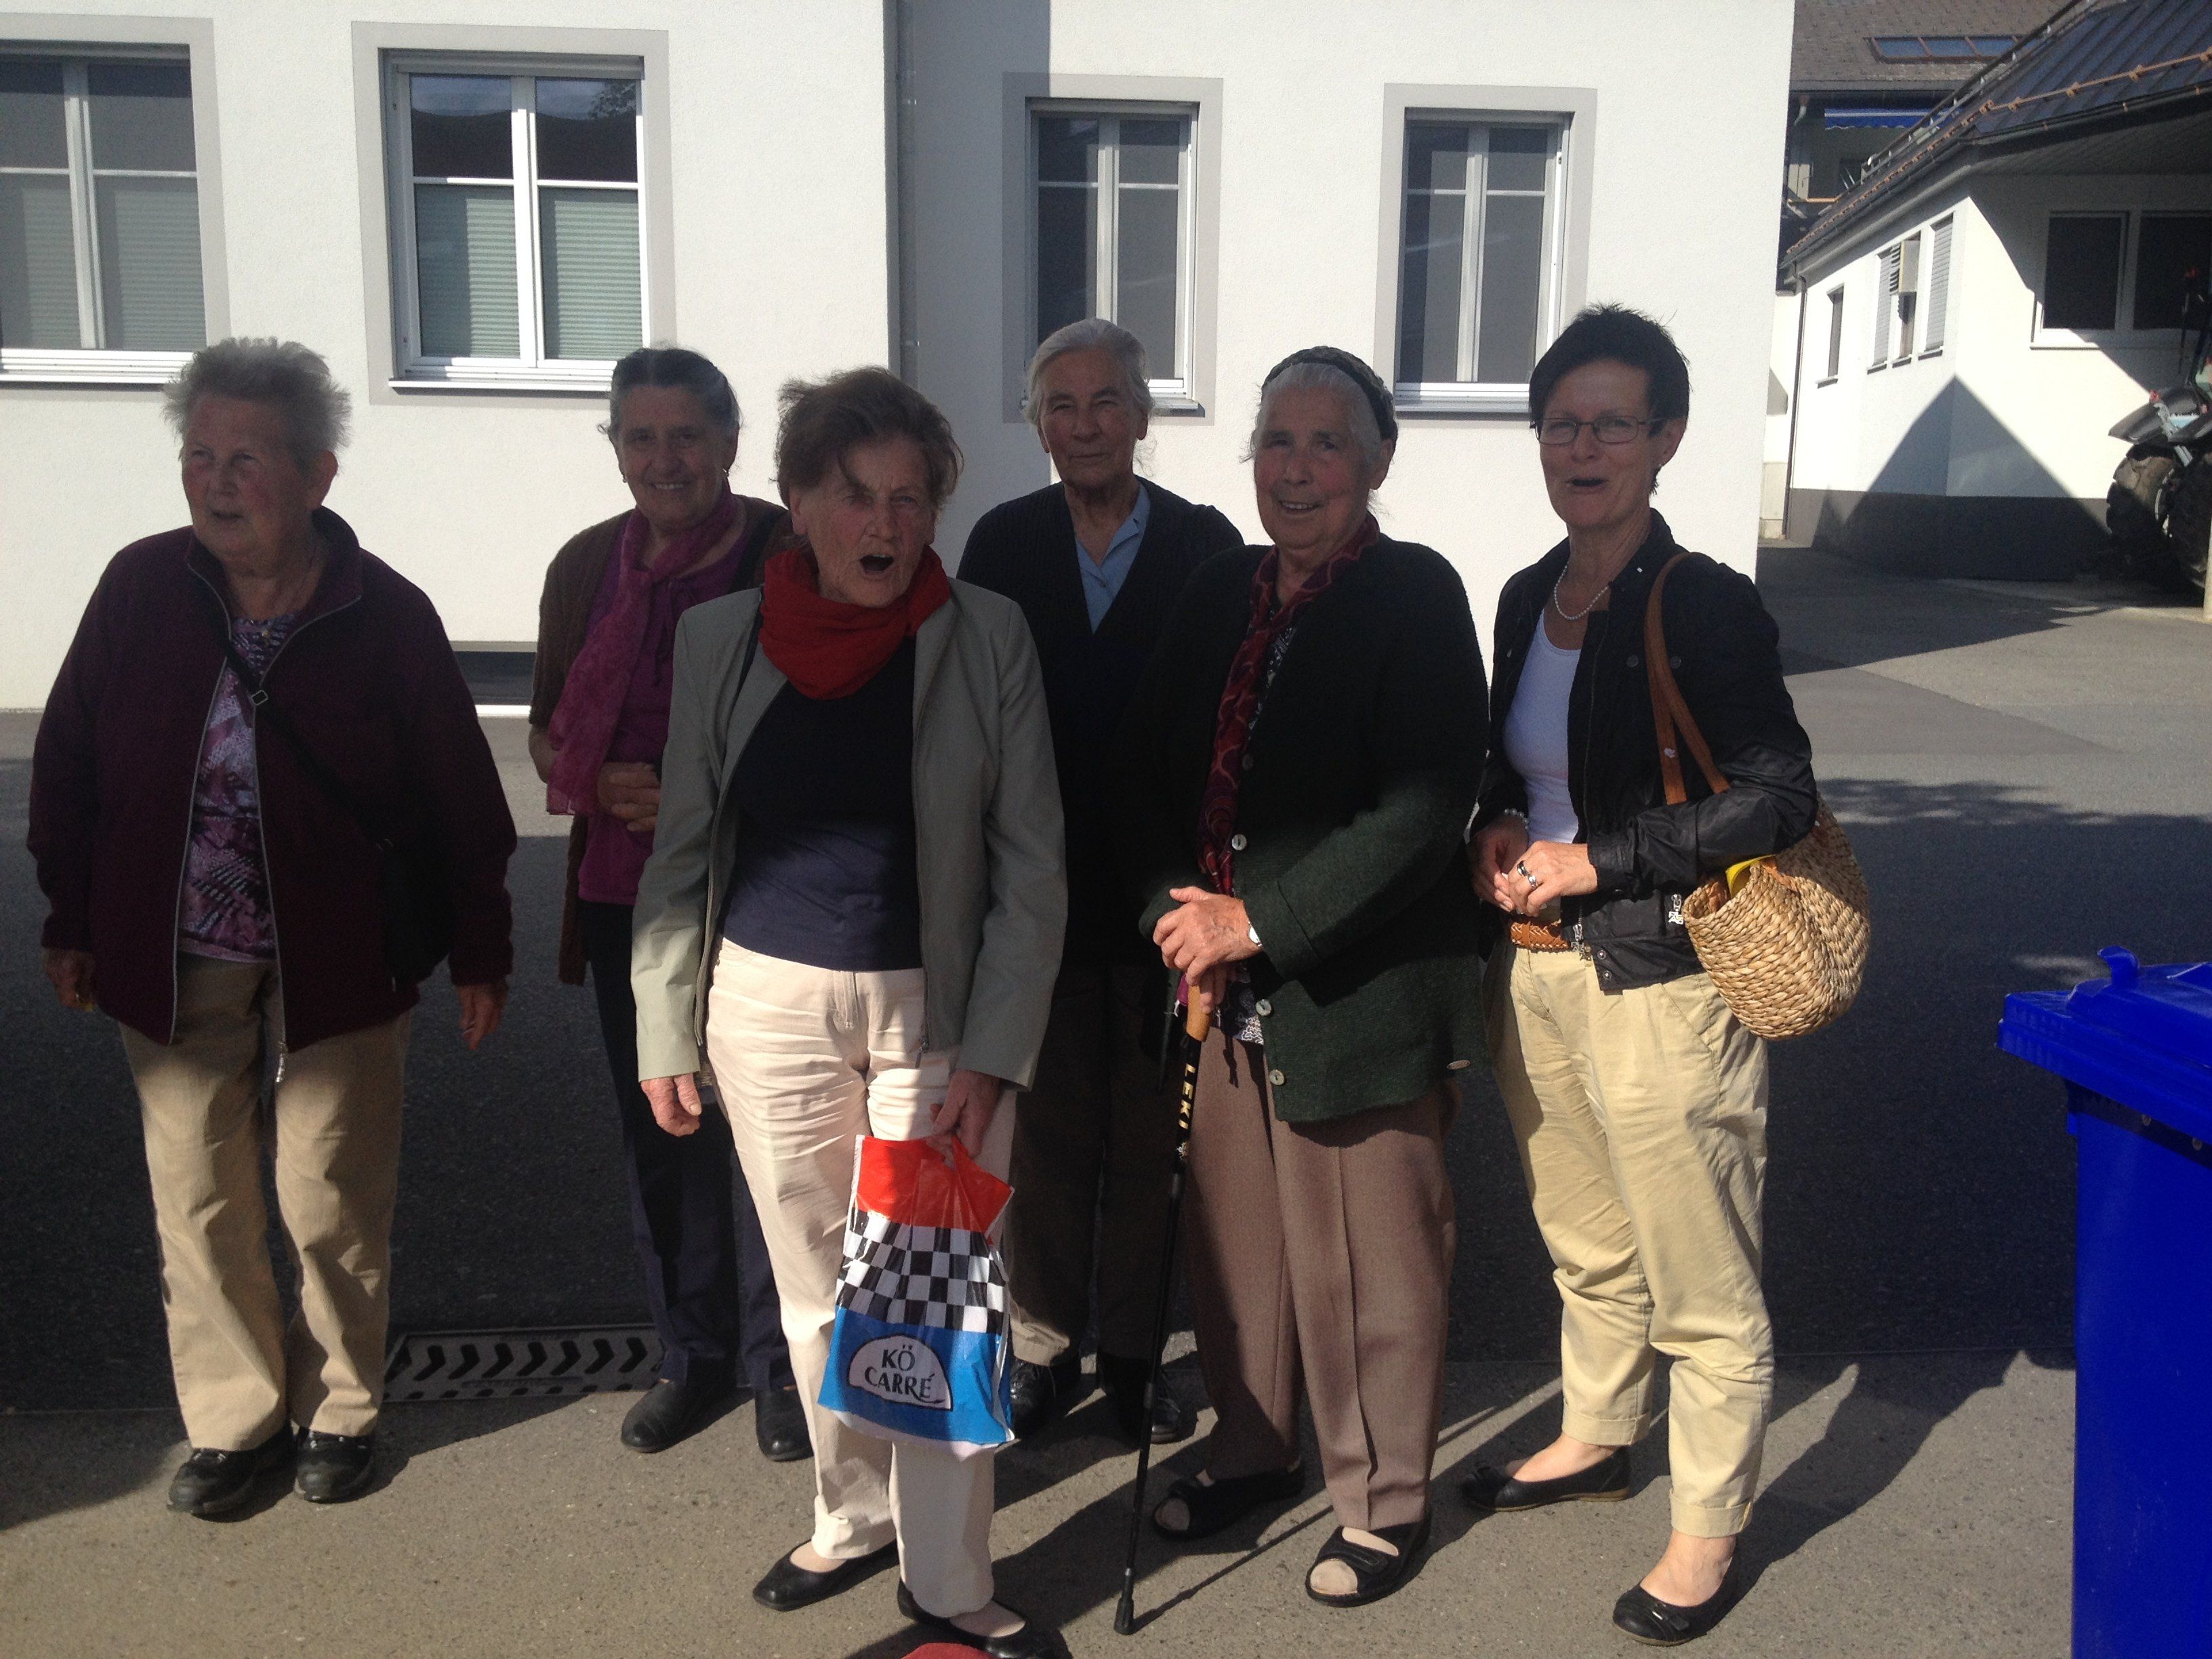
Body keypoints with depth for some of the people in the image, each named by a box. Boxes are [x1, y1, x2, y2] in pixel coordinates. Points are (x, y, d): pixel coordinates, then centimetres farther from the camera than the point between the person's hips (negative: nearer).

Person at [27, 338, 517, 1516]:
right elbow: (68, 760, 7)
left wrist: (481, 949, -1)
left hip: (336, 966, -2)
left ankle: (337, 1409, 29)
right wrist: (70, 920, 9)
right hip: (172, 966, 3)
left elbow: (458, 792, -4)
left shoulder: (385, 615, -9)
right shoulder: (139, 589, -3)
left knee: (333, 1205, 7)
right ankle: (231, 1418, 29)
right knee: (197, 1201, 11)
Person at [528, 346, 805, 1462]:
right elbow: (548, 731, 13)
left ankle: (779, 1364, 20)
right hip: (627, 895, 4)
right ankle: (693, 1356, 30)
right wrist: (608, 784, -8)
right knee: (659, 1129, 13)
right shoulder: (589, 566, 6)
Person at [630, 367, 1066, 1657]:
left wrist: (995, 1051, -12)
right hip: (771, 1006, 2)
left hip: (935, 1011, -2)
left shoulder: (988, 639, -6)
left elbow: (1030, 863, -6)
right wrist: (664, 1030, 2)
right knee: (818, 1289, 14)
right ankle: (854, 1516, 35)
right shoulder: (721, 638, 0)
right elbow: (683, 850, 5)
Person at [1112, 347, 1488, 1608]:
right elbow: (1151, 768, 13)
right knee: (1236, 1238, 16)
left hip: (1360, 989, -5)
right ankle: (1255, 1450, 38)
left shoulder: (1415, 595, -8)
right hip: (1225, 985, 6)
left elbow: (1424, 807, -16)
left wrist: (1261, 922, -17)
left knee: (1369, 1260, 6)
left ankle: (1386, 1502, 26)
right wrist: (1177, 912, -4)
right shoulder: (1222, 593, 10)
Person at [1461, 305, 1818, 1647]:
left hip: (1660, 981, -7)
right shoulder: (1526, 598, 8)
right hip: (1536, 971, 7)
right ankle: (1597, 1437, 43)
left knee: (1701, 1283, 6)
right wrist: (1502, 830, 0)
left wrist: (1591, 862, -17)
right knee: (1586, 1244, 23)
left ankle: (1711, 1527, 24)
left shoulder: (1706, 605, -13)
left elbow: (1779, 796, -18)